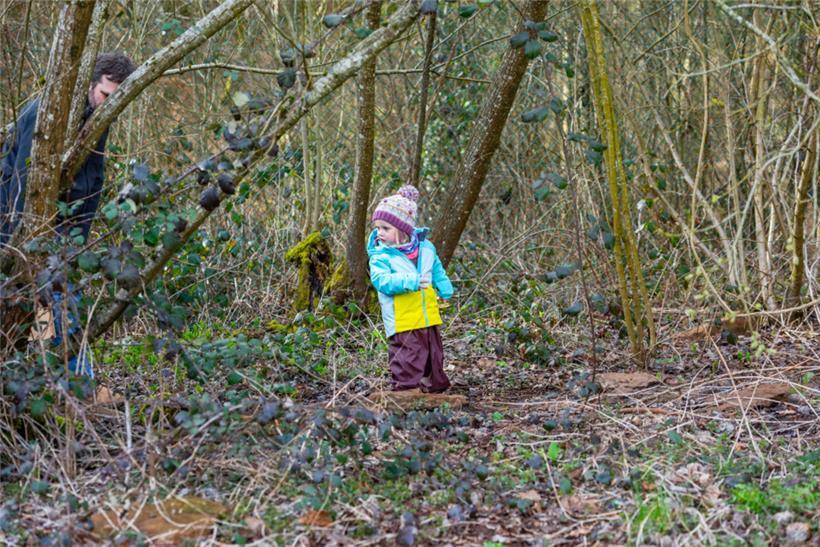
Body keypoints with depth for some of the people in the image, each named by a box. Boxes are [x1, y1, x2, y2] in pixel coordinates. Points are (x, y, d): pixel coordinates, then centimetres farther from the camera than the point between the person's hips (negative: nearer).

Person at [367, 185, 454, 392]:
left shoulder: (425, 247, 6)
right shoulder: (380, 255, -8)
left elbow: (437, 272, 22)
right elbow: (381, 280, -23)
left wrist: (445, 290, 11)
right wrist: (409, 282, -32)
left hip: (429, 317, 5)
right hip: (403, 323, -5)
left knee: (434, 356, 18)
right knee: (407, 360, -6)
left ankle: (436, 387, 34)